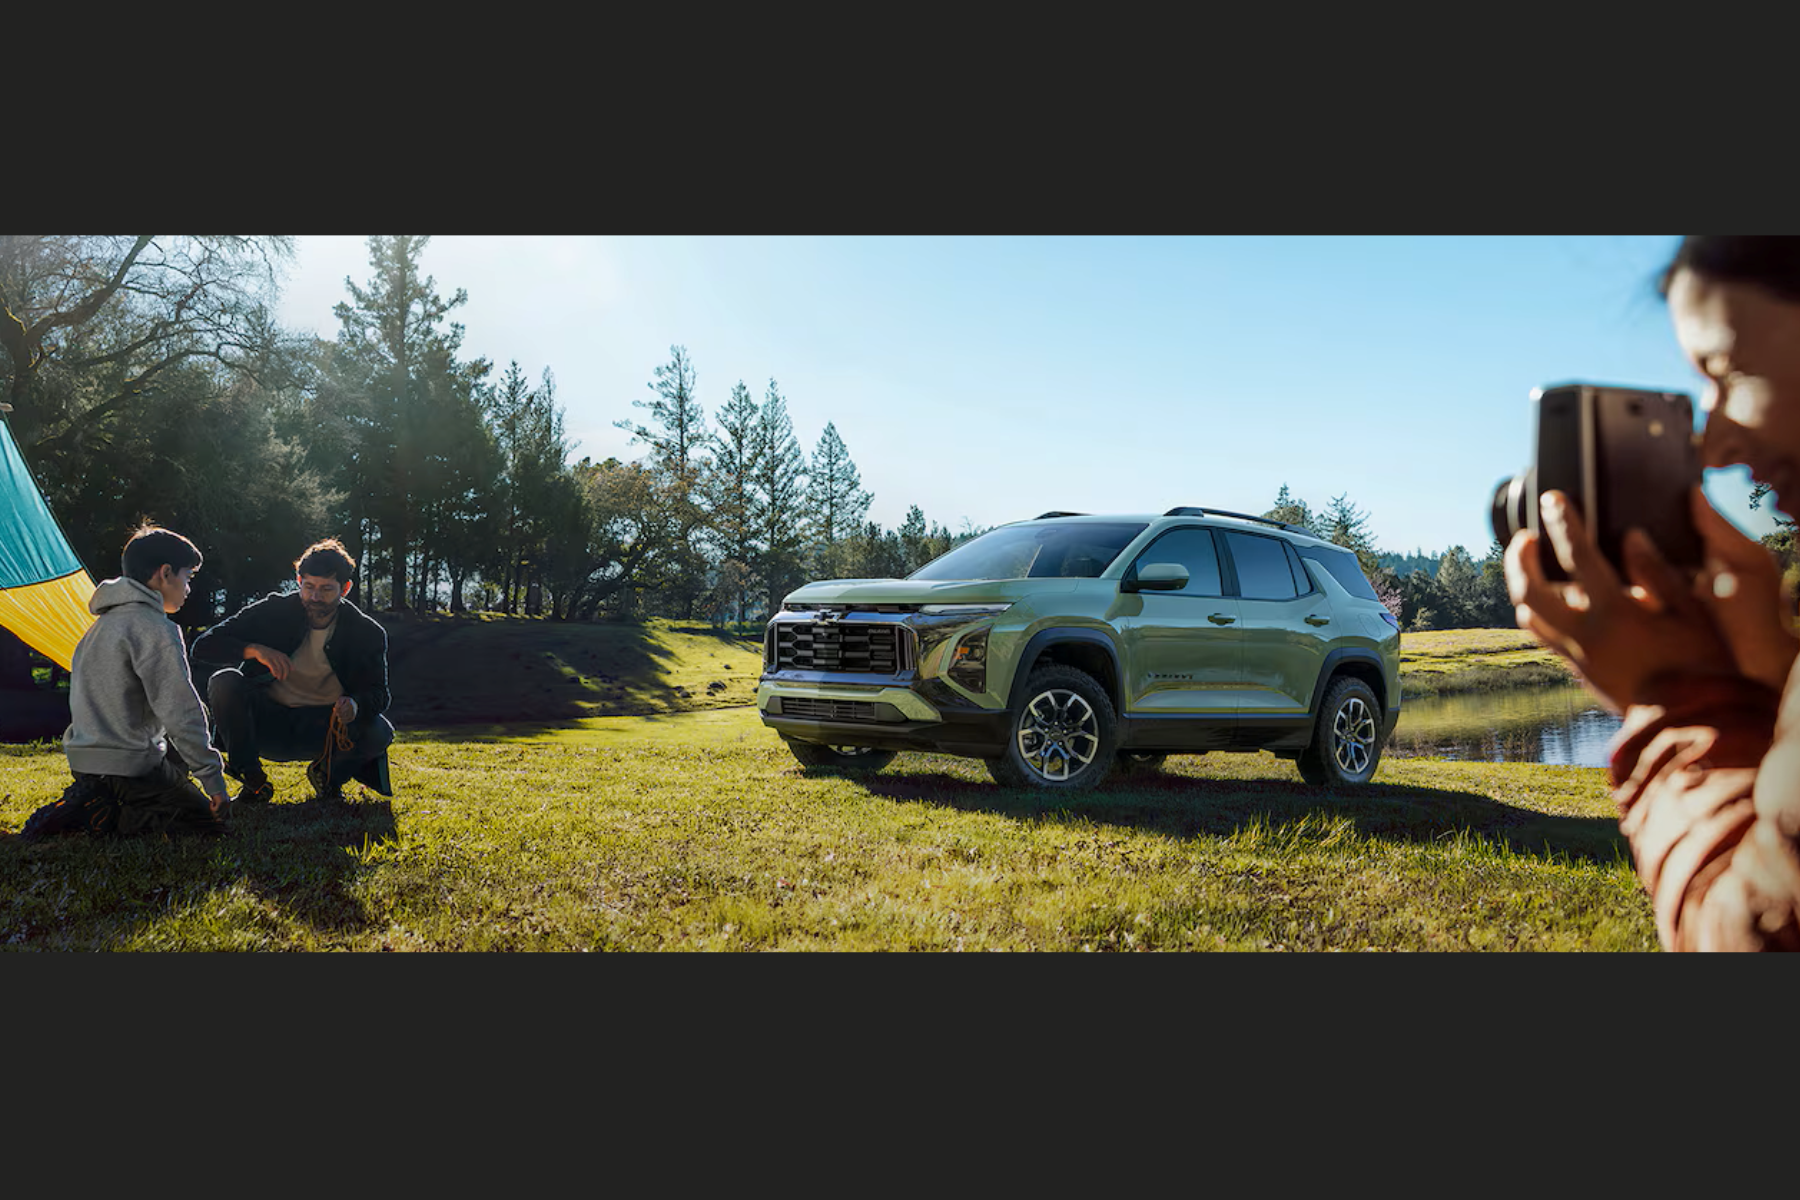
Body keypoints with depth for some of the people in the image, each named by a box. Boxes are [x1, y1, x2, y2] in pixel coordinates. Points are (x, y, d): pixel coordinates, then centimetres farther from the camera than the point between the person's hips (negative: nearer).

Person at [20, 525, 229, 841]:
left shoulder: (102, 624, 15)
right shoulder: (154, 628, -16)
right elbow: (180, 713, -19)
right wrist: (212, 778, -14)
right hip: (129, 766, -9)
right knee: (212, 821, -5)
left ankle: (87, 803, 9)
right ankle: (103, 816, -14)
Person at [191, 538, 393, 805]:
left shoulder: (368, 633, -8)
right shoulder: (274, 610, -8)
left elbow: (378, 695, -9)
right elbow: (203, 646, -11)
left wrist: (355, 705, -35)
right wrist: (254, 650, -32)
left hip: (323, 731, 0)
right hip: (267, 724, 1)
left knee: (379, 733, -30)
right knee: (224, 682, -27)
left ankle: (329, 776, 6)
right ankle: (253, 781, -9)